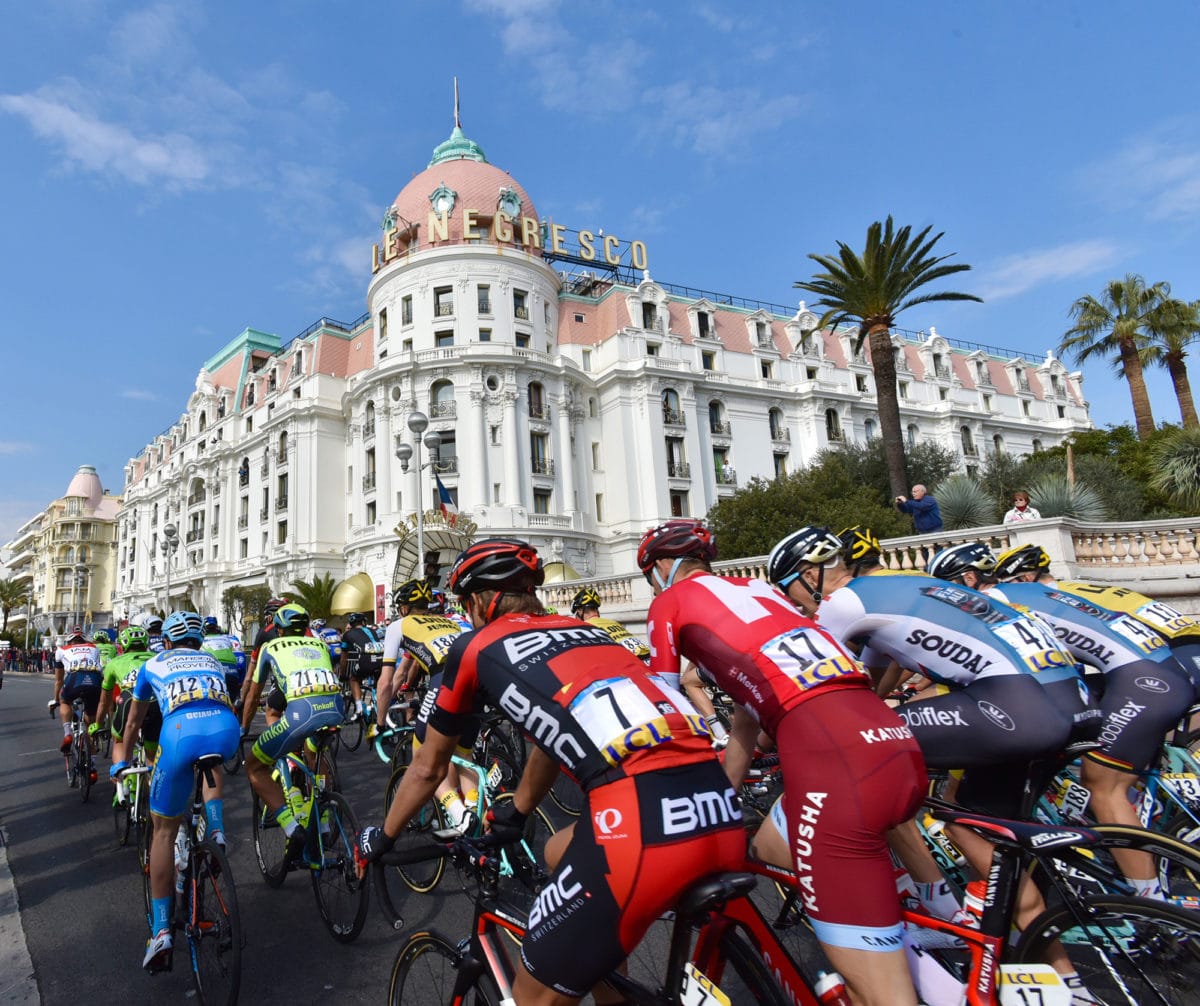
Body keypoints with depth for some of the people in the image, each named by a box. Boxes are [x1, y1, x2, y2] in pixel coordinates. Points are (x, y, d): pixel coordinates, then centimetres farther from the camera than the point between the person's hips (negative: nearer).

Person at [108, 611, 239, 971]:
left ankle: (160, 931, 12)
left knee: (164, 831, 16)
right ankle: (216, 832, 20)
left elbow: (134, 721, 42)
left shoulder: (153, 665, 31)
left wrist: (121, 762, 58)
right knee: (209, 761, 40)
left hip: (181, 732, -2)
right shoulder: (214, 663, 34)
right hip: (225, 731, 2)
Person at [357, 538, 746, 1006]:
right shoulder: (583, 630, 29)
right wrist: (516, 814, 58)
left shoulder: (475, 646, 15)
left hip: (641, 822, -6)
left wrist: (382, 836, 46)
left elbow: (429, 766, 28)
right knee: (560, 853, 32)